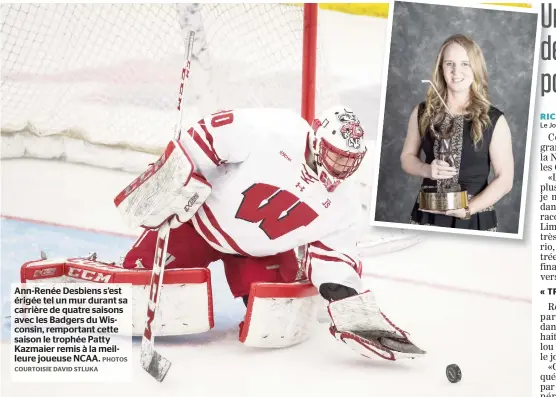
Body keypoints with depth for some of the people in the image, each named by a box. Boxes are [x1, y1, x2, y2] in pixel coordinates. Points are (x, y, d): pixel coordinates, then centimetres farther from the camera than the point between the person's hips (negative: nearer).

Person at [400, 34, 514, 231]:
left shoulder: (494, 119, -6)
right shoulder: (423, 112, 1)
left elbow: (504, 179, -6)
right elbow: (407, 157, 10)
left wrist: (468, 209, -17)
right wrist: (427, 170, -11)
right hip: (427, 216, 2)